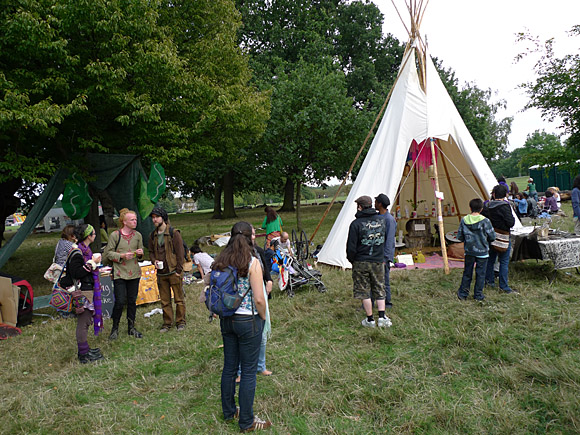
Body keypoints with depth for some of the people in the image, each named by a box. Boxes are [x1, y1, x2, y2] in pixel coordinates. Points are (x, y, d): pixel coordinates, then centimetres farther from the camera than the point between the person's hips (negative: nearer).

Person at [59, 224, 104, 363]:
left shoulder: (85, 249, 13)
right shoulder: (77, 252, -18)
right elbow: (77, 273, -24)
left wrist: (94, 261, 10)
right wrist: (92, 262, -20)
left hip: (89, 290, 10)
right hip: (82, 292, -10)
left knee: (86, 321, 17)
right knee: (83, 322, -2)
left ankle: (84, 349, 29)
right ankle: (84, 355, 6)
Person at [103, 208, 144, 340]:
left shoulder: (138, 235, 6)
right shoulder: (115, 235, -6)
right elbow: (107, 253, -3)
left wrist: (140, 253, -6)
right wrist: (121, 256, -17)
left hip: (134, 273, 4)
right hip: (119, 273, -4)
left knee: (132, 301, 10)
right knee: (120, 302, -5)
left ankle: (131, 327, 24)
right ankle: (115, 328, 15)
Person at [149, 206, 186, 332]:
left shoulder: (174, 233, -7)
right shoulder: (153, 236, 9)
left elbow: (180, 252, -8)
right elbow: (151, 252, 20)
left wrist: (179, 270, -11)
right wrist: (154, 260, -2)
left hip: (174, 272, -5)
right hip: (161, 273, 5)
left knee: (179, 298, 4)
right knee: (164, 300, 11)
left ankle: (180, 322, 17)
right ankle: (167, 323, 23)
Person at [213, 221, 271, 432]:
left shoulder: (220, 261, 0)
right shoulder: (252, 263, -17)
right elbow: (259, 299, -17)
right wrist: (263, 318, -1)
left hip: (226, 319, 6)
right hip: (248, 321, -6)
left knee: (229, 366, 19)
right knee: (249, 372, 7)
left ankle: (229, 411, 36)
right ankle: (247, 421, 20)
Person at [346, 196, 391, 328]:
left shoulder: (356, 223, -14)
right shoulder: (381, 220, 1)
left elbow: (351, 247, -10)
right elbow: (384, 240, 8)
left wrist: (351, 260, 6)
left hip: (361, 262, -4)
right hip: (378, 261, 4)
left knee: (364, 291, 7)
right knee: (379, 289, 15)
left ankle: (370, 320, 13)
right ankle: (382, 317, 10)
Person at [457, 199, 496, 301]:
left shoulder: (464, 220, -5)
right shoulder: (485, 221, -13)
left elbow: (459, 237, 1)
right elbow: (492, 236, -7)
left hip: (469, 251, 3)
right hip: (482, 251, -3)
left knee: (467, 272, 14)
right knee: (480, 273, 9)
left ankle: (463, 293, 20)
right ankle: (478, 295, 16)